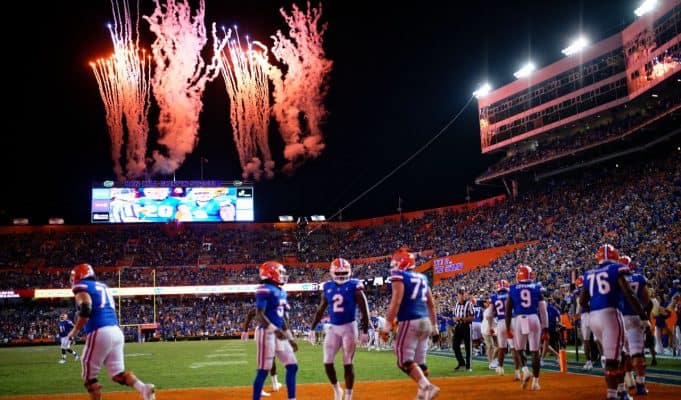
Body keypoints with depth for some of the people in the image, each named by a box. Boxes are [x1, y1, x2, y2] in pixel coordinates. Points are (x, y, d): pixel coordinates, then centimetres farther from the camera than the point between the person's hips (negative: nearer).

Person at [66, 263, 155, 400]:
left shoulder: (82, 287, 0)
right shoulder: (103, 286, 25)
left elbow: (85, 309, -16)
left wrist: (75, 330, -5)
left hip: (100, 332, -8)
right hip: (116, 331, 8)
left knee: (89, 375, 6)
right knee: (117, 373, 6)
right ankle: (143, 388, -18)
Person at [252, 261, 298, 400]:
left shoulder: (281, 291, 15)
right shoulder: (264, 290, -12)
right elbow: (259, 314, -19)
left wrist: (290, 337, 21)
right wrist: (275, 330, -29)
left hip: (279, 334, 9)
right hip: (267, 333, -9)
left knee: (292, 366, 9)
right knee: (264, 370, -6)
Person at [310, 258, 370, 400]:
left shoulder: (354, 286, -8)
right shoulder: (328, 287, 4)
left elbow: (364, 310, -7)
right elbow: (321, 310, 13)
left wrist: (365, 331, -10)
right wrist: (312, 328, 12)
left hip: (349, 327, -4)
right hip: (333, 328, 4)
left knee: (348, 364, 0)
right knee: (327, 362, 1)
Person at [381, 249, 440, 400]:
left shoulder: (399, 276, -5)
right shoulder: (422, 278, 17)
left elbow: (396, 302, -15)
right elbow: (431, 304, 20)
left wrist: (387, 326, -16)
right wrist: (434, 327, 26)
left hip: (409, 322, -8)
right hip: (425, 321, 8)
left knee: (405, 361, -7)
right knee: (419, 361, 11)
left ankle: (427, 387, -22)